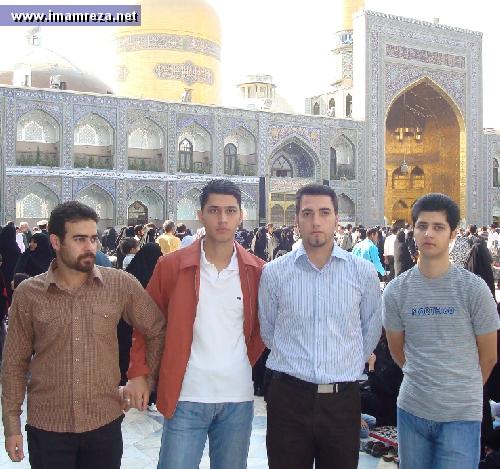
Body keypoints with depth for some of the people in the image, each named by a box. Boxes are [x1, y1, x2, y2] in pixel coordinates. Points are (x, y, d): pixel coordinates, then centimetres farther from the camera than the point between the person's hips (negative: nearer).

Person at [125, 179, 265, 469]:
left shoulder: (257, 271, 1)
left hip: (238, 399, 2)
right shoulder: (172, 266, -3)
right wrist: (138, 372, -2)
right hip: (186, 398, -2)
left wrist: (250, 360, 4)